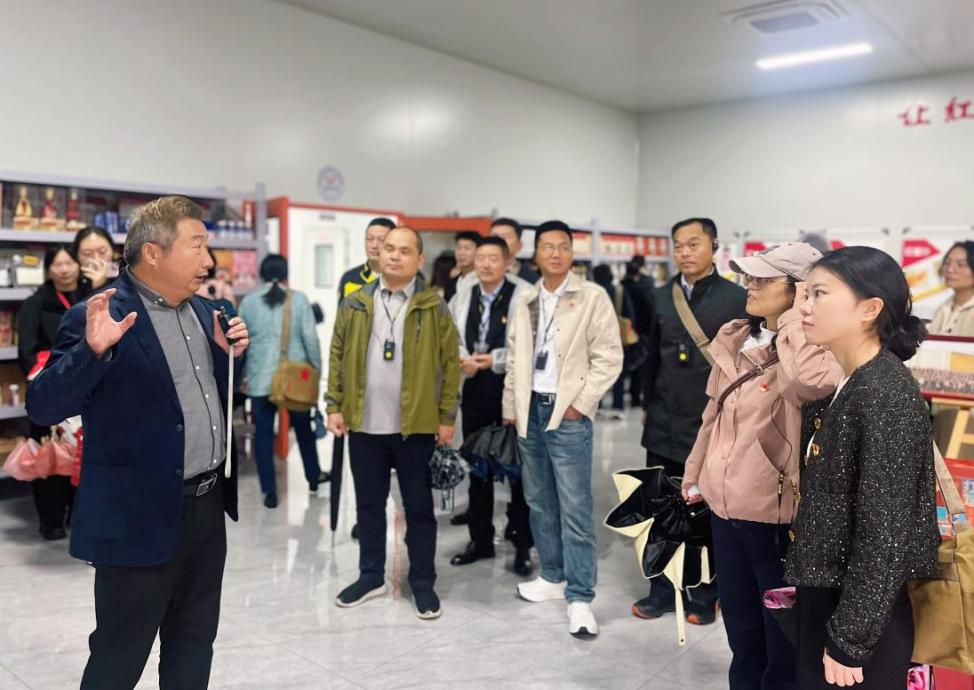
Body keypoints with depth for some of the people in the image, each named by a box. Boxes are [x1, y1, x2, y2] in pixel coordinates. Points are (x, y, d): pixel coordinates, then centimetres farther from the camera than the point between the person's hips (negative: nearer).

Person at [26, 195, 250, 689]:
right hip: (142, 516, -6)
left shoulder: (202, 311, 9)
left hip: (208, 506, 7)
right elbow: (43, 408, -18)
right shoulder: (96, 319, -13)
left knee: (194, 646, 21)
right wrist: (93, 349, -32)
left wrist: (232, 356, 0)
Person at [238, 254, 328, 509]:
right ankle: (313, 476, 32)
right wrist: (317, 369, 5)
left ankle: (269, 491, 8)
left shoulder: (248, 301, 4)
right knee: (303, 427, 17)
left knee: (263, 433, 6)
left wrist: (242, 376, 17)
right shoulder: (299, 299, -2)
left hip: (260, 377, 0)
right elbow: (310, 338, -5)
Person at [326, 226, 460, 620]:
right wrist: (335, 406, 2)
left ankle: (423, 583, 22)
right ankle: (371, 577, 29)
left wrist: (447, 416, -5)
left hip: (415, 425, -3)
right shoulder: (355, 304, 6)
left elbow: (450, 363, -3)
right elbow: (338, 356, 8)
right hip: (364, 424, 3)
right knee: (368, 504, 14)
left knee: (419, 507, 8)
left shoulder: (434, 308, -3)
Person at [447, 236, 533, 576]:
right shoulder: (462, 298, 10)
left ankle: (522, 545, 15)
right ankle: (480, 539, 28)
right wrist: (462, 359, -12)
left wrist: (495, 360, -18)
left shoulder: (524, 295, -9)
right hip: (475, 389, 6)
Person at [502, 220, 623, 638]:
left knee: (575, 509, -5)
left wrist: (580, 404, -12)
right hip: (530, 410, 6)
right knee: (540, 502, 14)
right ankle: (553, 577, 29)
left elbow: (608, 358, -8)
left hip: (568, 414, -6)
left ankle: (580, 598, 3)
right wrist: (511, 406, 12)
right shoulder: (526, 302, 12)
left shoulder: (593, 297, -5)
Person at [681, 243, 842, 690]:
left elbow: (812, 378, -43)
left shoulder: (806, 351, -17)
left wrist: (797, 315, -27)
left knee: (783, 645, 12)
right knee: (741, 635, 25)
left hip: (776, 517, -7)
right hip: (725, 509, 7)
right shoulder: (735, 342, 5)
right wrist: (695, 478, 19)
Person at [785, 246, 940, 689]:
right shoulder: (847, 386, 5)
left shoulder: (887, 395, -21)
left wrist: (850, 639, -17)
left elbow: (884, 534, -22)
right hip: (825, 593, 8)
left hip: (862, 612, -8)